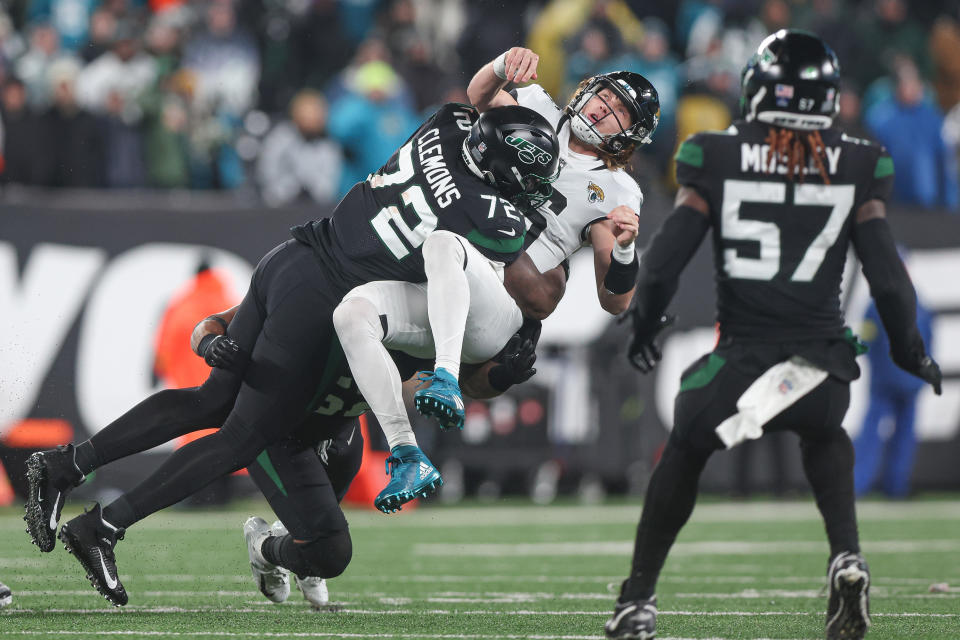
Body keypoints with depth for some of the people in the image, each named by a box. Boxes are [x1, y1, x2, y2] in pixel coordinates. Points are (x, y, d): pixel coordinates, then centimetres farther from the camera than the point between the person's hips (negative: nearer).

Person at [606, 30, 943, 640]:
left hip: (743, 355, -1)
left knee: (686, 451, 25)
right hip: (822, 357, 1)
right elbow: (886, 272, 2)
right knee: (824, 435, 34)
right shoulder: (856, 167, 2)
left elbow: (666, 260, -1)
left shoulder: (715, 158, -1)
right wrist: (909, 349, 18)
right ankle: (846, 557, 11)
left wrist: (645, 324, 18)